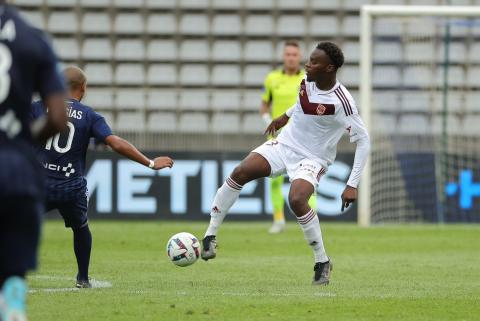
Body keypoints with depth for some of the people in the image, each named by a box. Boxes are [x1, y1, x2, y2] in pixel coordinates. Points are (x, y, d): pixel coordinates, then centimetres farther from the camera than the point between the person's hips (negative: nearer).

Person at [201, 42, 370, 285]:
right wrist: (286, 115, 27)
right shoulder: (308, 80, -5)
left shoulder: (341, 102, -25)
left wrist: (352, 185, -24)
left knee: (296, 200, -32)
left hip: (313, 159, -6)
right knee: (240, 173, -15)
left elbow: (363, 140, -21)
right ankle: (210, 235, -4)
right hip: (285, 144, 6)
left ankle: (322, 262, -12)